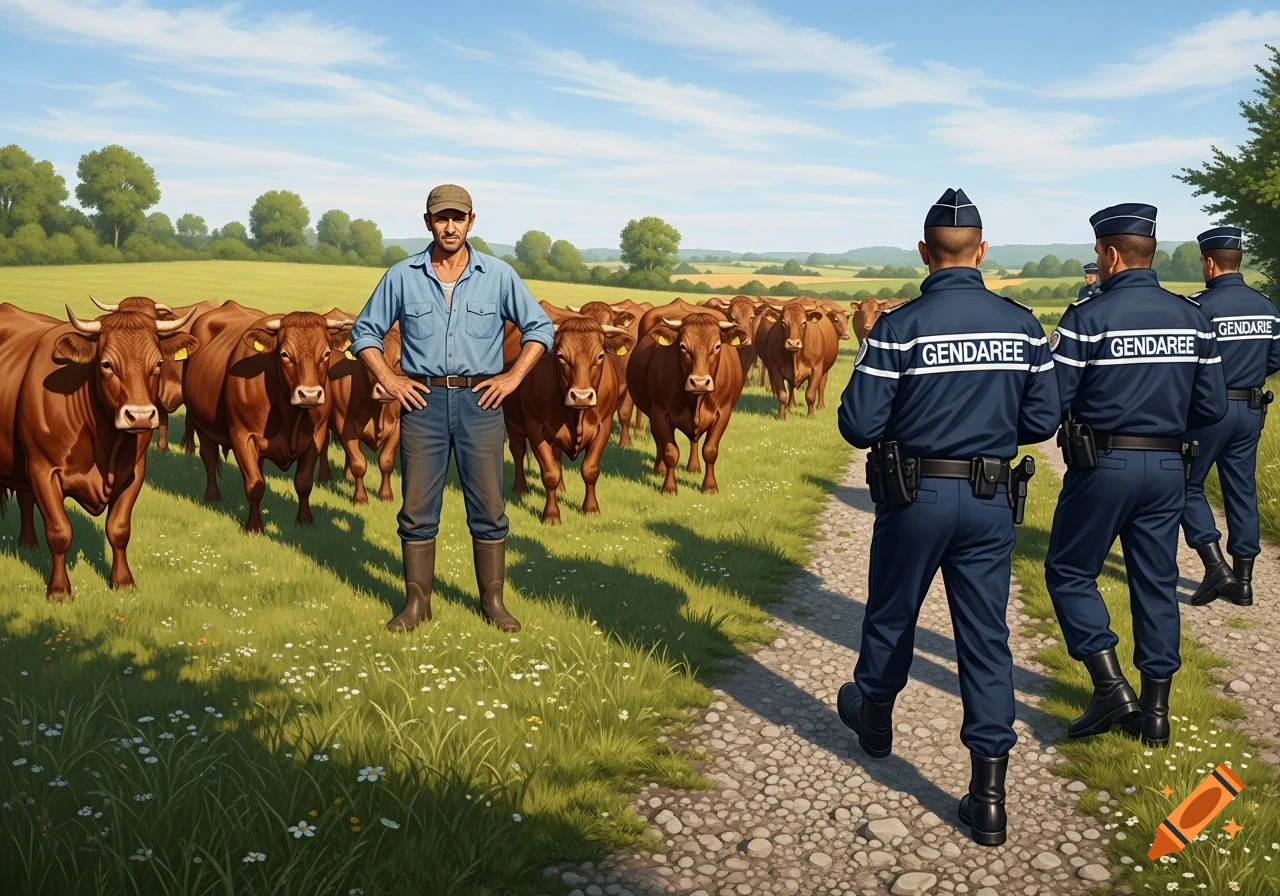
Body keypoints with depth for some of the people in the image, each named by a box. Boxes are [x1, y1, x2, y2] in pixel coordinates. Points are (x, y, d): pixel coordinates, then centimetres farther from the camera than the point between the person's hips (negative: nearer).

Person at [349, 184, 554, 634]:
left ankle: (493, 600, 17)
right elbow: (365, 331, 11)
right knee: (417, 508, 5)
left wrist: (512, 378, -1)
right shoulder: (402, 276, 4)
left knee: (488, 507, 4)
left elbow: (539, 327, 8)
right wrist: (389, 380, -1)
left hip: (480, 400, 0)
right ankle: (417, 601, 17)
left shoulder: (498, 275, 2)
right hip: (422, 400, 1)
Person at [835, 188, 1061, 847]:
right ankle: (988, 797, 11)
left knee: (891, 616, 19)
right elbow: (1043, 420, 2)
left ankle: (873, 717, 44)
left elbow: (858, 427, -14)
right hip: (991, 501, 3)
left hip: (914, 495, -2)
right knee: (986, 636, 8)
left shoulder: (898, 327, -13)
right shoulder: (1023, 326, -2)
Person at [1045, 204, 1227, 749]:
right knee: (1156, 581, 13)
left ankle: (1112, 688, 0)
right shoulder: (1192, 317, 4)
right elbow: (1212, 407, 5)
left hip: (1103, 465, -5)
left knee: (1070, 572, 10)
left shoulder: (1088, 317, -12)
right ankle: (1155, 711, 20)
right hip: (1168, 468, 6)